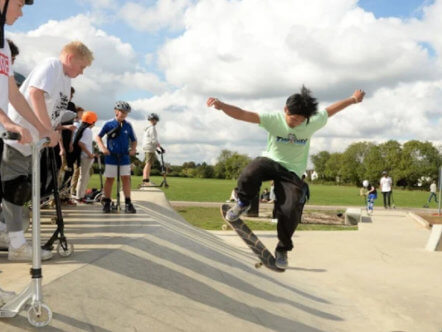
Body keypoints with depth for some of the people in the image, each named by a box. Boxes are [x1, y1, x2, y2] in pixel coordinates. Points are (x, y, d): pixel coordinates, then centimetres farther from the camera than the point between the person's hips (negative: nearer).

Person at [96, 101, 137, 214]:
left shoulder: (128, 125, 2)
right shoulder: (109, 124, -4)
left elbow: (133, 140, 12)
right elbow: (98, 137, 5)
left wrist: (133, 149, -5)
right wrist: (102, 148, -8)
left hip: (124, 157, 2)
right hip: (111, 157, -2)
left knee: (126, 178, -1)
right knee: (109, 179, 4)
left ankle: (128, 203, 3)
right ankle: (106, 203, 15)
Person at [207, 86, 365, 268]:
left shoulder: (312, 123, -11)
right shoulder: (273, 119, -18)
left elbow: (330, 110, 9)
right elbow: (242, 114, -30)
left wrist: (353, 99, 21)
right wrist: (222, 106, -48)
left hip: (292, 173, 1)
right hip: (271, 161, -1)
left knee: (290, 212, -15)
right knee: (249, 174, -36)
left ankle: (282, 249, 15)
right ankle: (242, 204, -1)